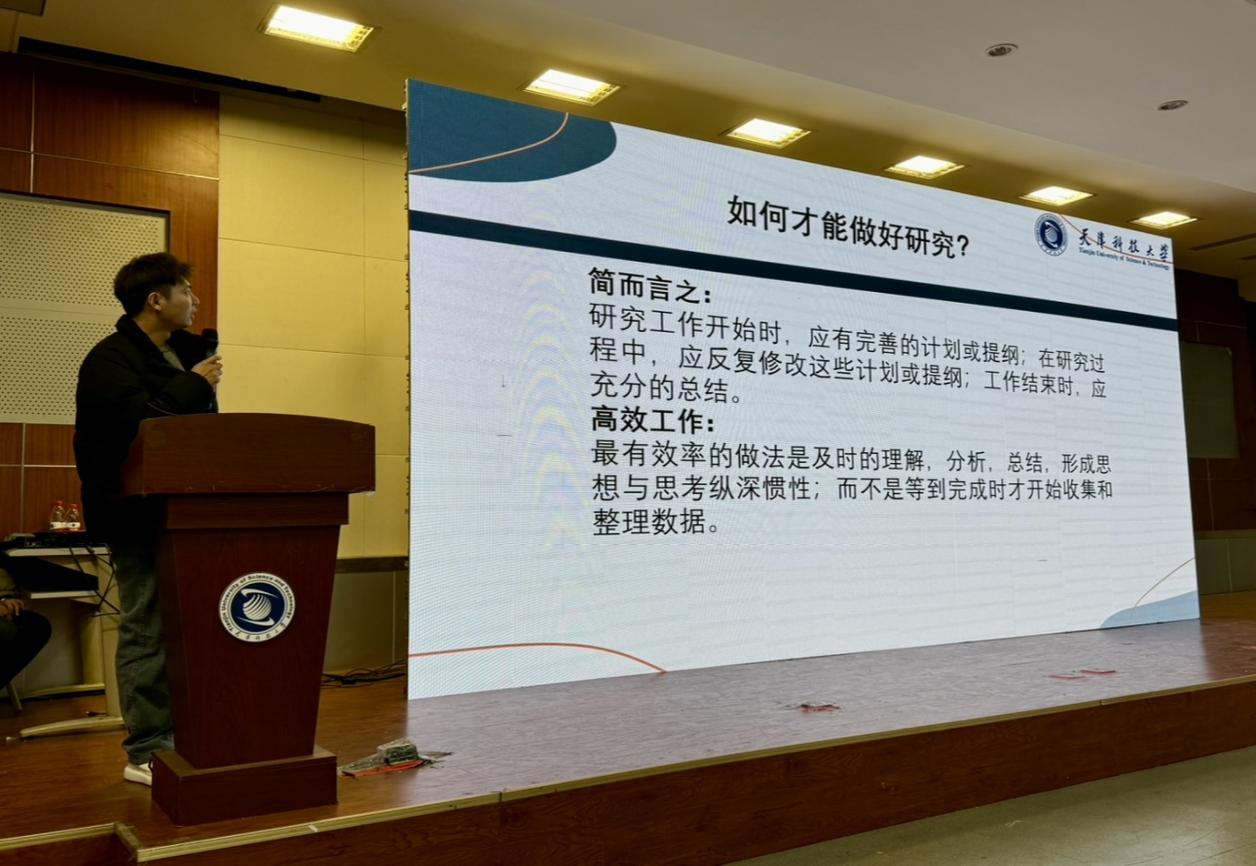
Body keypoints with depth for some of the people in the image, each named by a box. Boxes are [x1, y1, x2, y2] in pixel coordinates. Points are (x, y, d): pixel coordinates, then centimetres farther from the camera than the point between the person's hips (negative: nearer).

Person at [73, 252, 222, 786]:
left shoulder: (183, 352, 15)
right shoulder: (111, 360, -11)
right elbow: (140, 426, -25)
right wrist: (194, 386, -15)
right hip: (140, 517, -8)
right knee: (148, 632, -2)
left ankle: (176, 736, 24)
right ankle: (146, 752, 9)